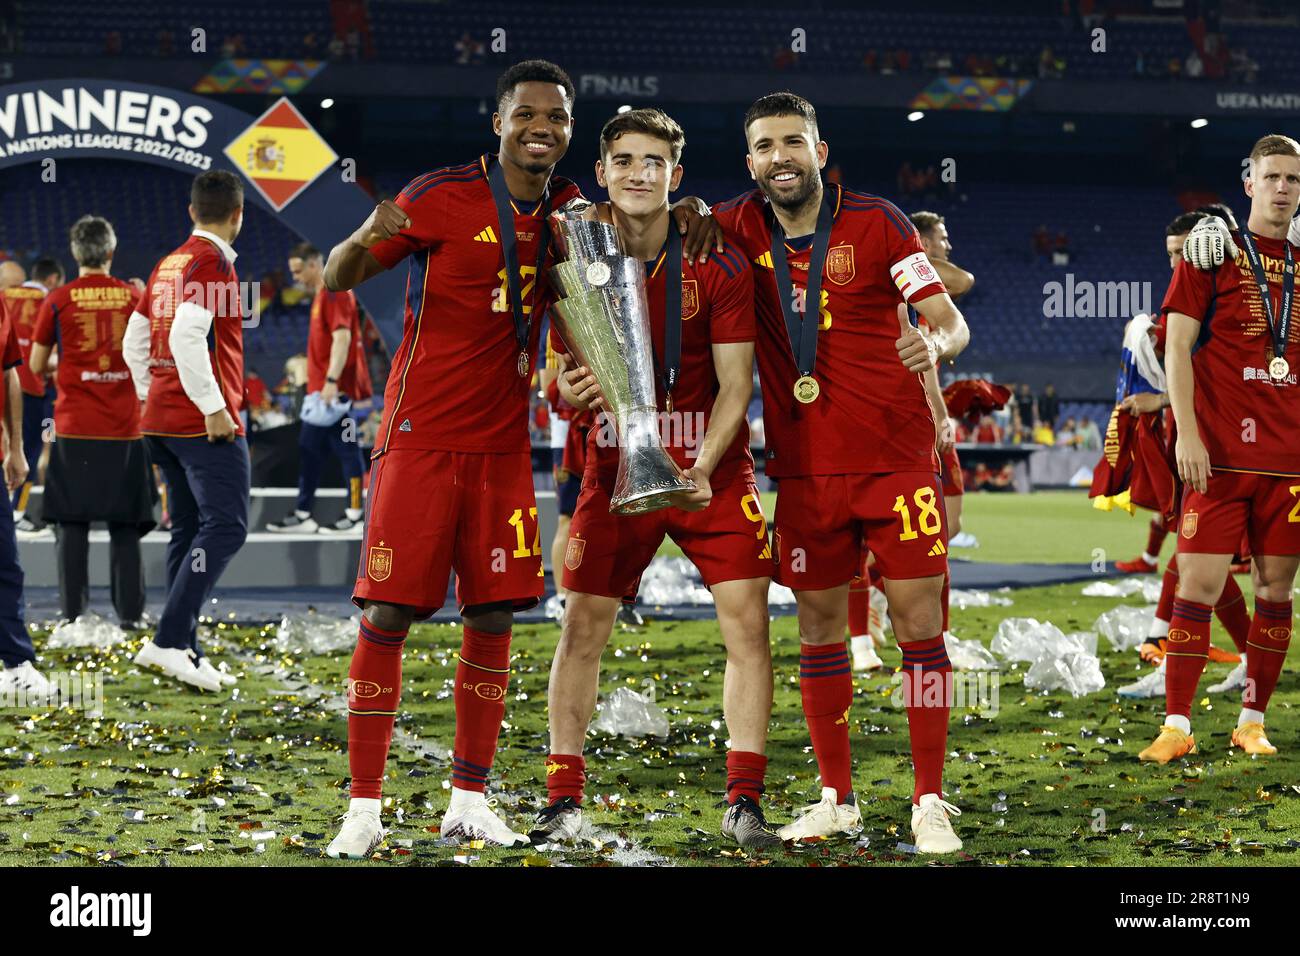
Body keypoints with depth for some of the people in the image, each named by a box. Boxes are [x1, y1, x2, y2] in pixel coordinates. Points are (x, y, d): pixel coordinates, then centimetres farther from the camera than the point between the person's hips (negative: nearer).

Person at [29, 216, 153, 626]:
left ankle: (73, 614, 2)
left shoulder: (58, 300, -3)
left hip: (74, 427, -1)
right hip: (124, 427, 1)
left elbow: (37, 365, 4)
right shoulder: (134, 297, 1)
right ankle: (130, 612, 6)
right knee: (125, 526, 7)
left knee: (72, 523, 4)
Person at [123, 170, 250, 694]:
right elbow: (188, 337, -22)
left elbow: (134, 341, 18)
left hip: (161, 419, 9)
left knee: (188, 530, 11)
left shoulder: (167, 265, 15)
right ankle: (169, 640, -18)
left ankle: (185, 652, 10)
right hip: (206, 423, -9)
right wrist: (214, 408, -19)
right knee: (225, 526, -10)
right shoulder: (213, 262, -11)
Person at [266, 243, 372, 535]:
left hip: (335, 388, -10)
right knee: (309, 450, 11)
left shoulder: (334, 292, -12)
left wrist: (331, 380, -27)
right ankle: (302, 515, 15)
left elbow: (342, 337, -22)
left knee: (346, 449, -6)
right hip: (321, 389, 10)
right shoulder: (321, 295, 18)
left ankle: (354, 517, -3)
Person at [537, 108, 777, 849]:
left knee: (748, 622, -9)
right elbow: (567, 371, 1)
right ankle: (565, 799, 10)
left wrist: (699, 468, -26)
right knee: (583, 627, -1)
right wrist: (572, 388, -24)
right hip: (618, 468, 2)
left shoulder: (719, 265, -11)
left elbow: (736, 384, -11)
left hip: (711, 468, -1)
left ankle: (744, 802, 0)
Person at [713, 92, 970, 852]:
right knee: (819, 625, 7)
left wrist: (935, 342, -33)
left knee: (919, 619, -5)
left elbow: (951, 320, -9)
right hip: (805, 466, 3)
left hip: (896, 455, -3)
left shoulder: (876, 222, -7)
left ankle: (930, 803, 1)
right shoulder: (740, 230, 1)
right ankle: (837, 798, 18)